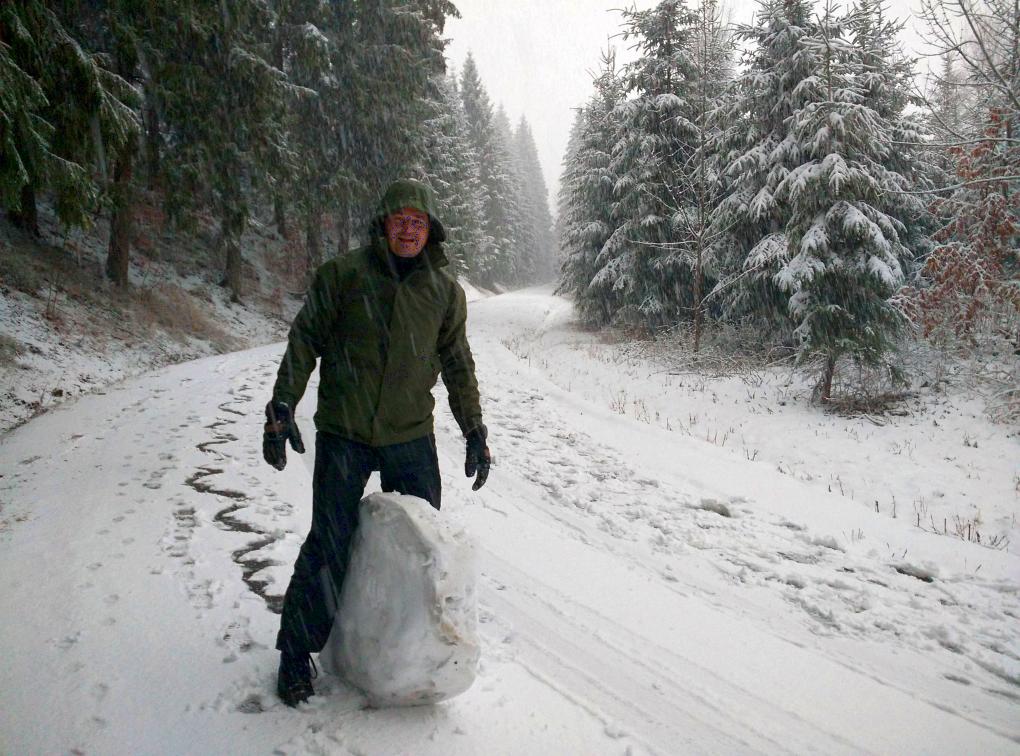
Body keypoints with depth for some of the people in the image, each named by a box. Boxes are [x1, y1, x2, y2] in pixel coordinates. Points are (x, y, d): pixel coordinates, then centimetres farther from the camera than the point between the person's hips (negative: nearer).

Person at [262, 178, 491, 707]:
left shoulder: (445, 290, 5)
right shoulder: (343, 275, -4)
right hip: (343, 435, -2)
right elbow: (304, 341, 1)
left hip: (412, 438, 3)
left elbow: (458, 364, 13)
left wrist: (475, 430, 12)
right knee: (329, 548, 0)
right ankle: (297, 651, 20)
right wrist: (282, 407, -5)